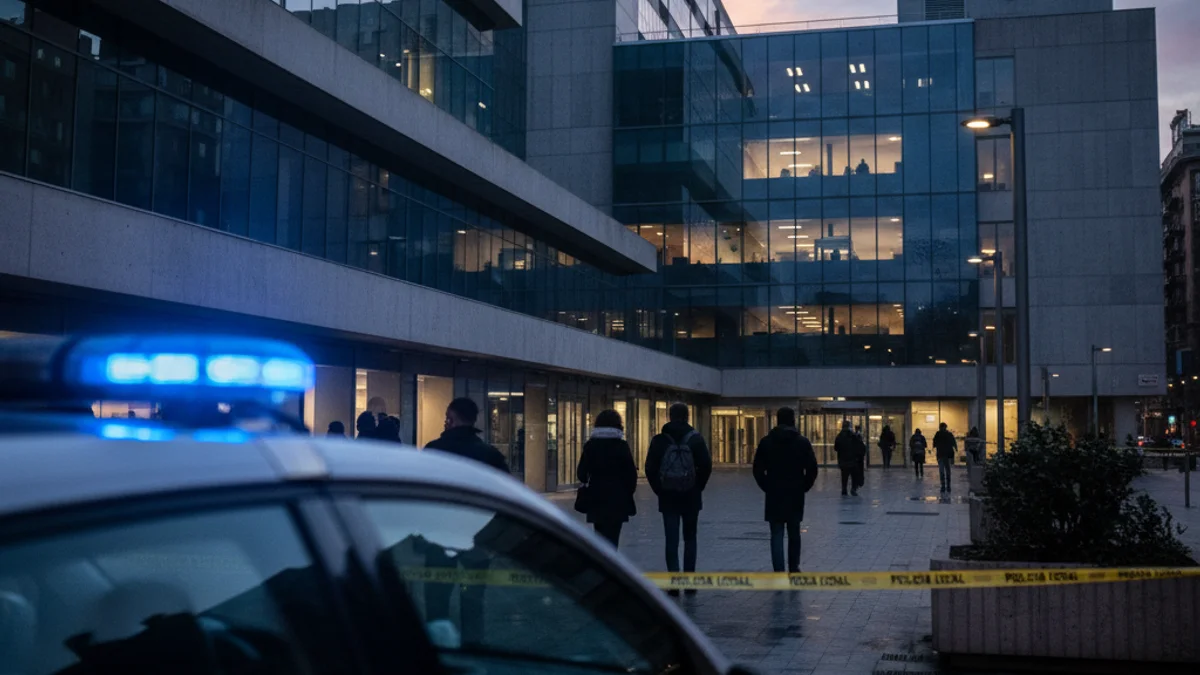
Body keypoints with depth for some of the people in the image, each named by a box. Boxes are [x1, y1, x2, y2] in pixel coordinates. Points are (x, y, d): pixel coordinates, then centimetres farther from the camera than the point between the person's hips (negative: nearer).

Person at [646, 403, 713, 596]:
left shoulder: (659, 440, 0)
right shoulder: (695, 438, -2)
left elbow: (650, 469, -4)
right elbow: (706, 465, -9)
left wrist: (659, 489, 5)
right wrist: (698, 487, 4)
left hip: (667, 497, 0)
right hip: (691, 497, 0)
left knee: (671, 540, 2)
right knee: (690, 539, 12)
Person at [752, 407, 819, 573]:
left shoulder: (766, 442, -2)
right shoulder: (802, 442, -2)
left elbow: (758, 470, -2)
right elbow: (812, 469, -4)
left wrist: (767, 487, 9)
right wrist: (804, 487, 8)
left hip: (774, 494, -1)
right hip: (796, 494, 1)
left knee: (777, 534, -1)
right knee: (794, 533, 15)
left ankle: (779, 572, -11)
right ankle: (793, 568, 25)